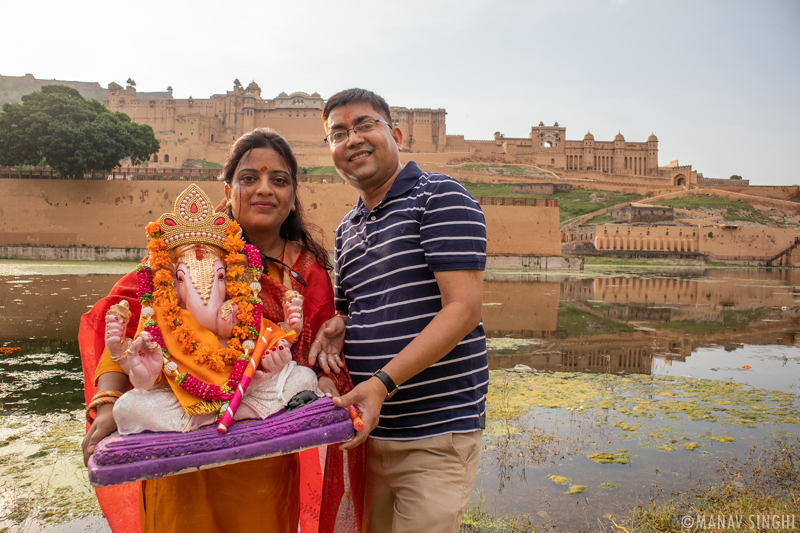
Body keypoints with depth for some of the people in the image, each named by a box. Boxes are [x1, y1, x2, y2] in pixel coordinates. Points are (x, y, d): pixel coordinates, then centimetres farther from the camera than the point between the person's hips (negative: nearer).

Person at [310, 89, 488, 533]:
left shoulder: (440, 196, -9)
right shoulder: (347, 229, 14)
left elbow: (463, 309, -18)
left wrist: (382, 383, -24)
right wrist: (336, 327, 0)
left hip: (435, 434, -7)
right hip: (369, 428, 7)